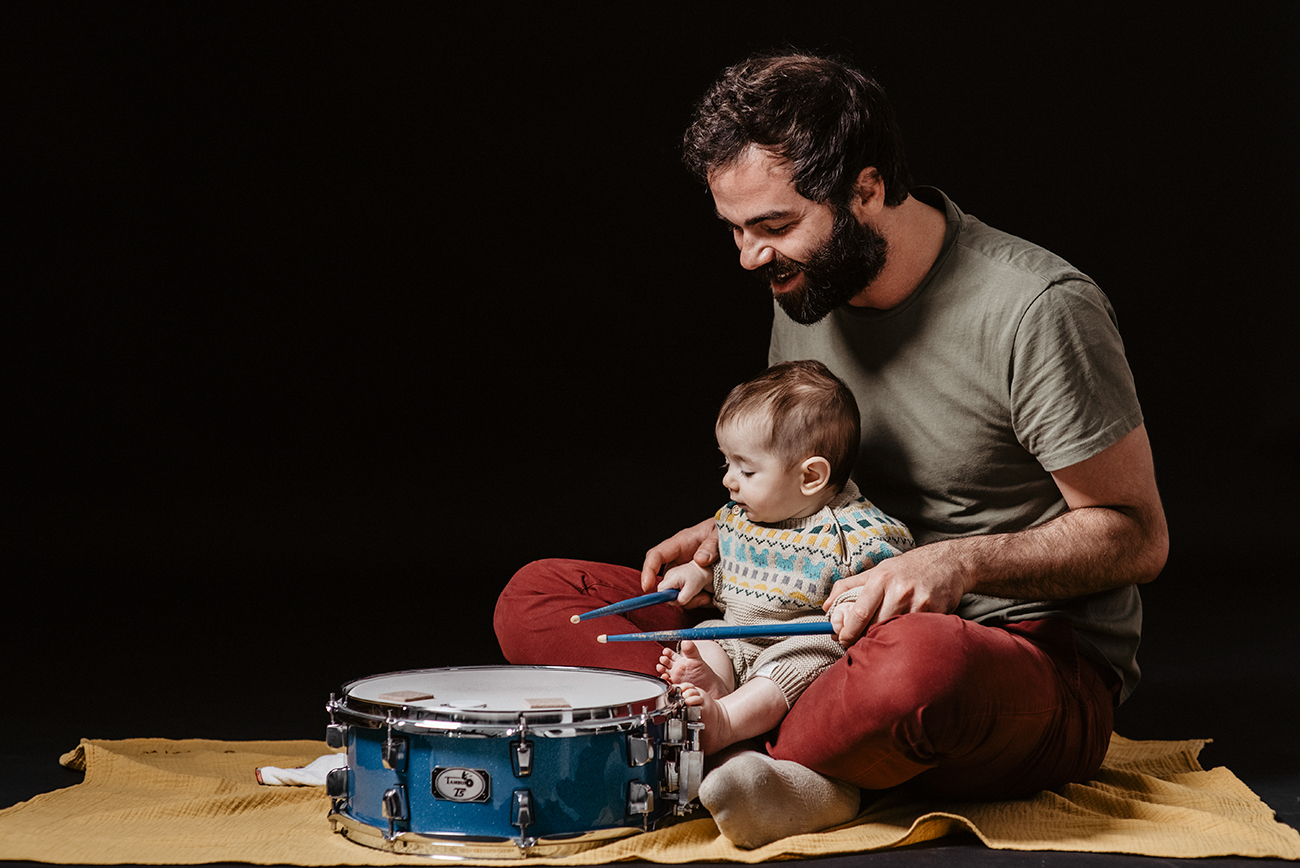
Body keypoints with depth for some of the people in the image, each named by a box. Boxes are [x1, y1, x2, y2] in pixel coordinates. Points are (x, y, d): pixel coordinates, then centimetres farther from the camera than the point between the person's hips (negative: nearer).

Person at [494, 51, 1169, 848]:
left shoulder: (1036, 307, -17)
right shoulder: (807, 287, 4)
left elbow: (1137, 537, -12)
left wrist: (960, 563, -27)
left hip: (1041, 657, -6)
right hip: (846, 634, 7)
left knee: (921, 663, -46)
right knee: (534, 600, -5)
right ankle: (804, 774, -23)